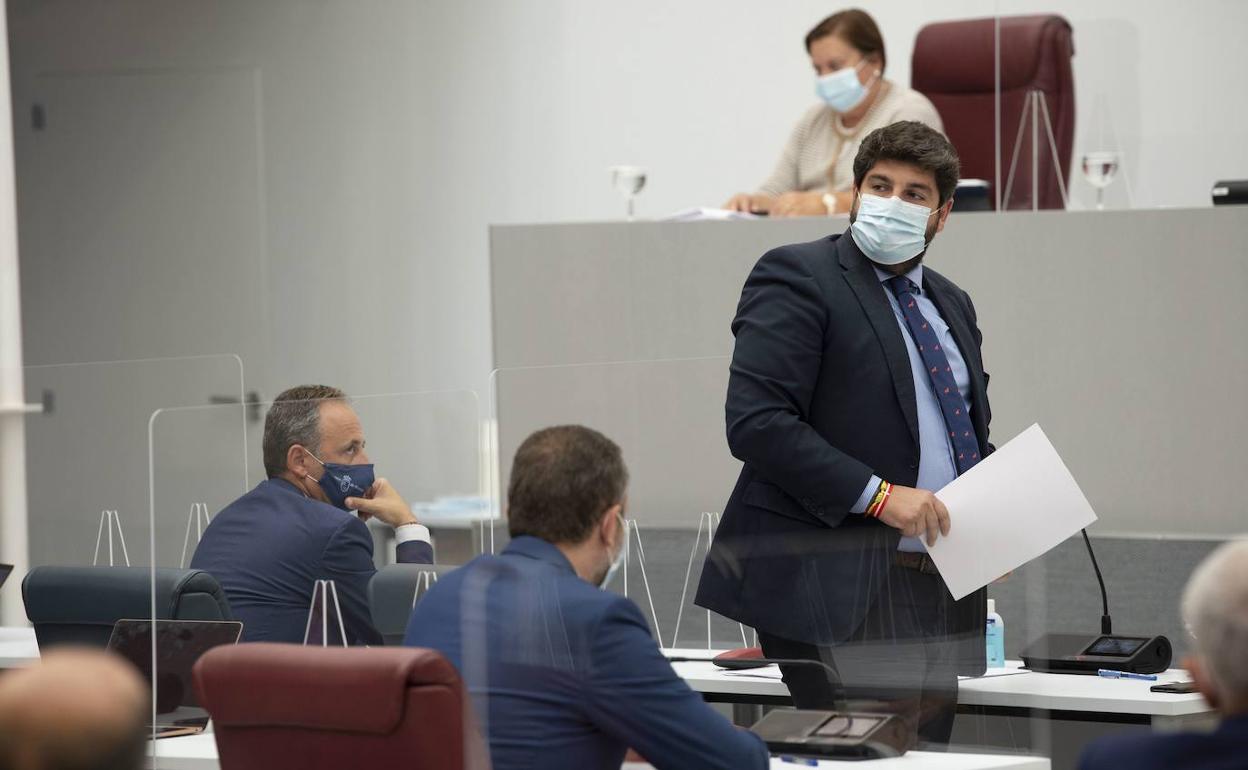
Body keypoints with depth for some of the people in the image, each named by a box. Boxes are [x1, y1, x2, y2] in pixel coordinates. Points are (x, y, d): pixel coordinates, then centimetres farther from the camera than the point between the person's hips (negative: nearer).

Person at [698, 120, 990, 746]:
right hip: (844, 592, -7)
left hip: (941, 594, 8)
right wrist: (877, 495, -19)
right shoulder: (798, 276, -4)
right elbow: (755, 423, -15)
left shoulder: (951, 305, 20)